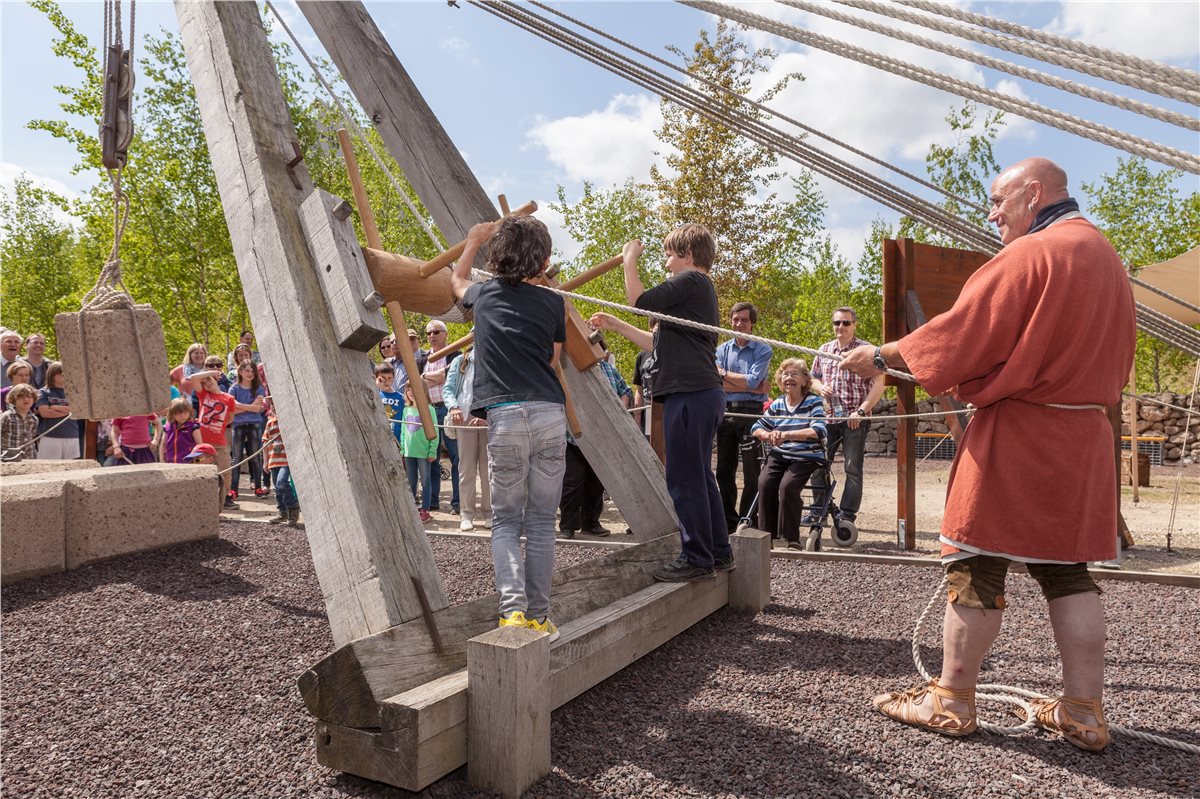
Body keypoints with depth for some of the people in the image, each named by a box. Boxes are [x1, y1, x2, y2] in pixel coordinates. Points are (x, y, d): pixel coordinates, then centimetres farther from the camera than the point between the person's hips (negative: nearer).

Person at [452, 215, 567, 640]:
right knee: (541, 522, 9)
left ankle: (512, 609, -8)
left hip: (505, 418, 0)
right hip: (550, 414, 0)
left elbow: (457, 281, 37)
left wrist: (473, 240, 50)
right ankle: (538, 617, 13)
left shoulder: (485, 294, 13)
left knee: (505, 521, 9)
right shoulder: (552, 303, 10)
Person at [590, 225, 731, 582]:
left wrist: (630, 260, 2)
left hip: (689, 393, -11)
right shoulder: (700, 288, 24)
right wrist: (617, 326, 23)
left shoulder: (691, 281, -7)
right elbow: (659, 344, 24)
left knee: (685, 479, -5)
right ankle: (718, 552, 23)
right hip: (705, 392, 11)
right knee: (700, 477, 16)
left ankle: (696, 558, 3)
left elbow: (640, 300, -11)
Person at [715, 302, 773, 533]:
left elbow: (752, 381, -13)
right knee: (724, 471, 8)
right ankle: (729, 521, 18)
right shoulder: (722, 350, 11)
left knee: (751, 473, -1)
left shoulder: (763, 350, 1)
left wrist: (724, 373, -5)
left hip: (752, 413, -4)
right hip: (726, 412, 4)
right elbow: (716, 384, -4)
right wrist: (751, 387, -12)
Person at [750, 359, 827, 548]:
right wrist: (767, 435, -6)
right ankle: (767, 534, -11)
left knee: (788, 485, -28)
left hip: (806, 457, -4)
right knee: (765, 483, -23)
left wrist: (787, 435, -25)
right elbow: (756, 428, 19)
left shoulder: (813, 401, -1)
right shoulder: (777, 404, 14)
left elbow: (818, 431, -15)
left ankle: (792, 539, -16)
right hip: (779, 455, 4)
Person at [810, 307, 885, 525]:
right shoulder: (824, 350, 12)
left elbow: (879, 384, -9)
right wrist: (820, 387, -2)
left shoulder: (866, 350, -3)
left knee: (853, 469, -1)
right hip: (827, 417, 5)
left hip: (855, 419, -5)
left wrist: (861, 411, -16)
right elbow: (813, 377, 21)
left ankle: (847, 516, 5)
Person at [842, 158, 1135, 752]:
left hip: (1014, 437, -8)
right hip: (1082, 436, 9)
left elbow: (958, 333, -14)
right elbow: (1112, 361, 21)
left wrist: (879, 357, -2)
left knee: (975, 566, 0)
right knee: (1066, 570, 13)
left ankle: (951, 701, 10)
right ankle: (1083, 712, 17)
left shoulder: (1028, 255, -13)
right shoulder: (1107, 258, 15)